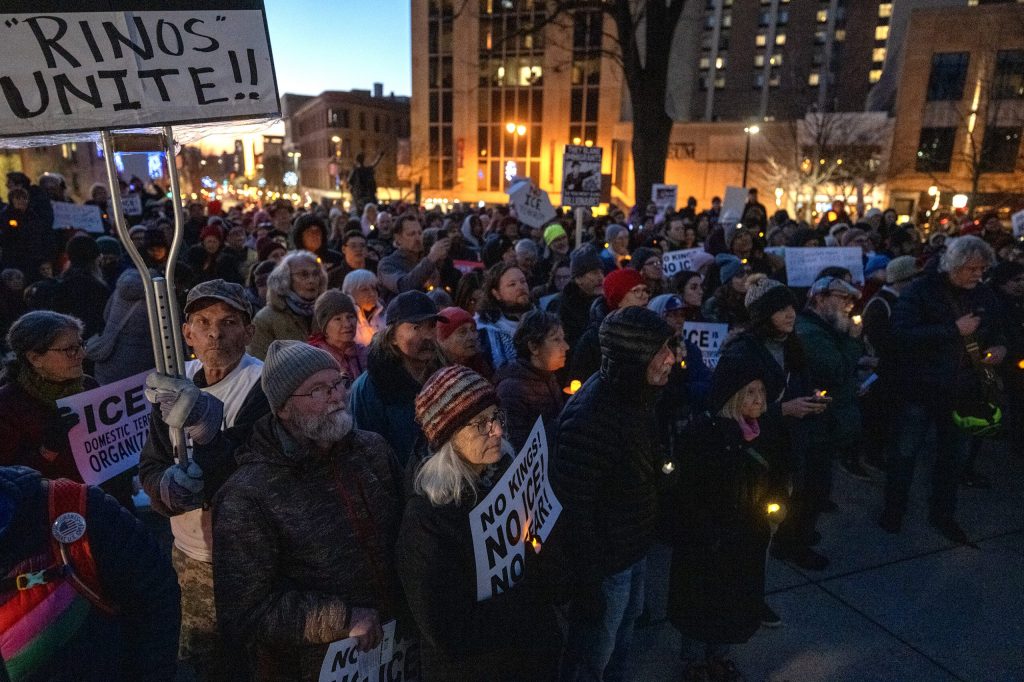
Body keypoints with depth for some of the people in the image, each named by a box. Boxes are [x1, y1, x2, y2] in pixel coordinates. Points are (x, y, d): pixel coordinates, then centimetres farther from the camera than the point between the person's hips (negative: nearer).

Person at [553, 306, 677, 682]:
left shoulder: (634, 393, -4)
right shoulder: (588, 416, -32)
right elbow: (572, 507, -28)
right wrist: (587, 581, -21)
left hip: (634, 550, 9)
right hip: (604, 563, -8)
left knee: (623, 631, 31)